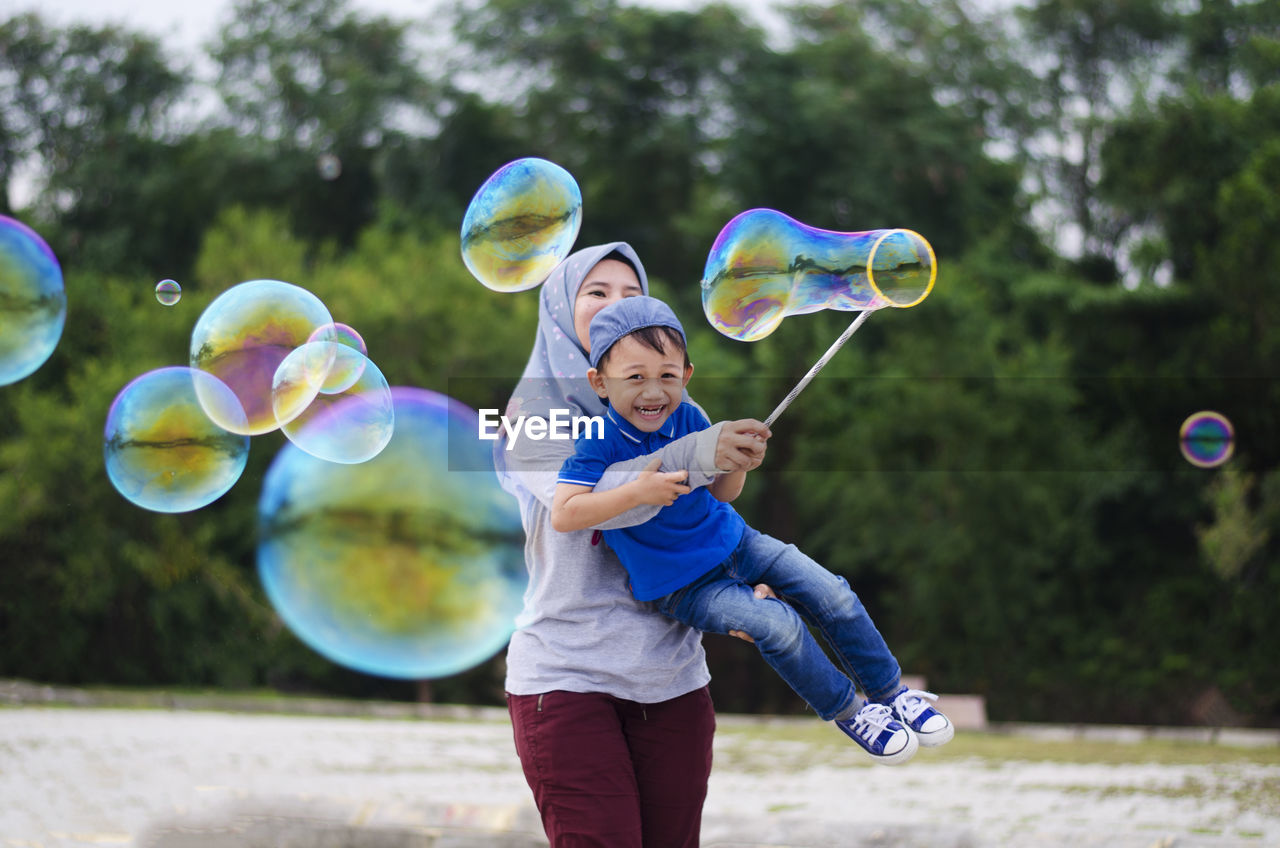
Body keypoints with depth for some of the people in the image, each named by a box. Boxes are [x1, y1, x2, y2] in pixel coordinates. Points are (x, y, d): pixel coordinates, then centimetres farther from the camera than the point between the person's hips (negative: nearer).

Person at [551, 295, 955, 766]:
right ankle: (848, 712, -2)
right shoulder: (598, 443, -23)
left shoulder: (688, 418, -8)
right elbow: (562, 515, -32)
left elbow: (720, 493, 2)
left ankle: (890, 691, 19)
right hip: (682, 584, -6)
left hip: (732, 542, 6)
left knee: (832, 596, -2)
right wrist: (638, 491, -37)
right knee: (778, 624, -24)